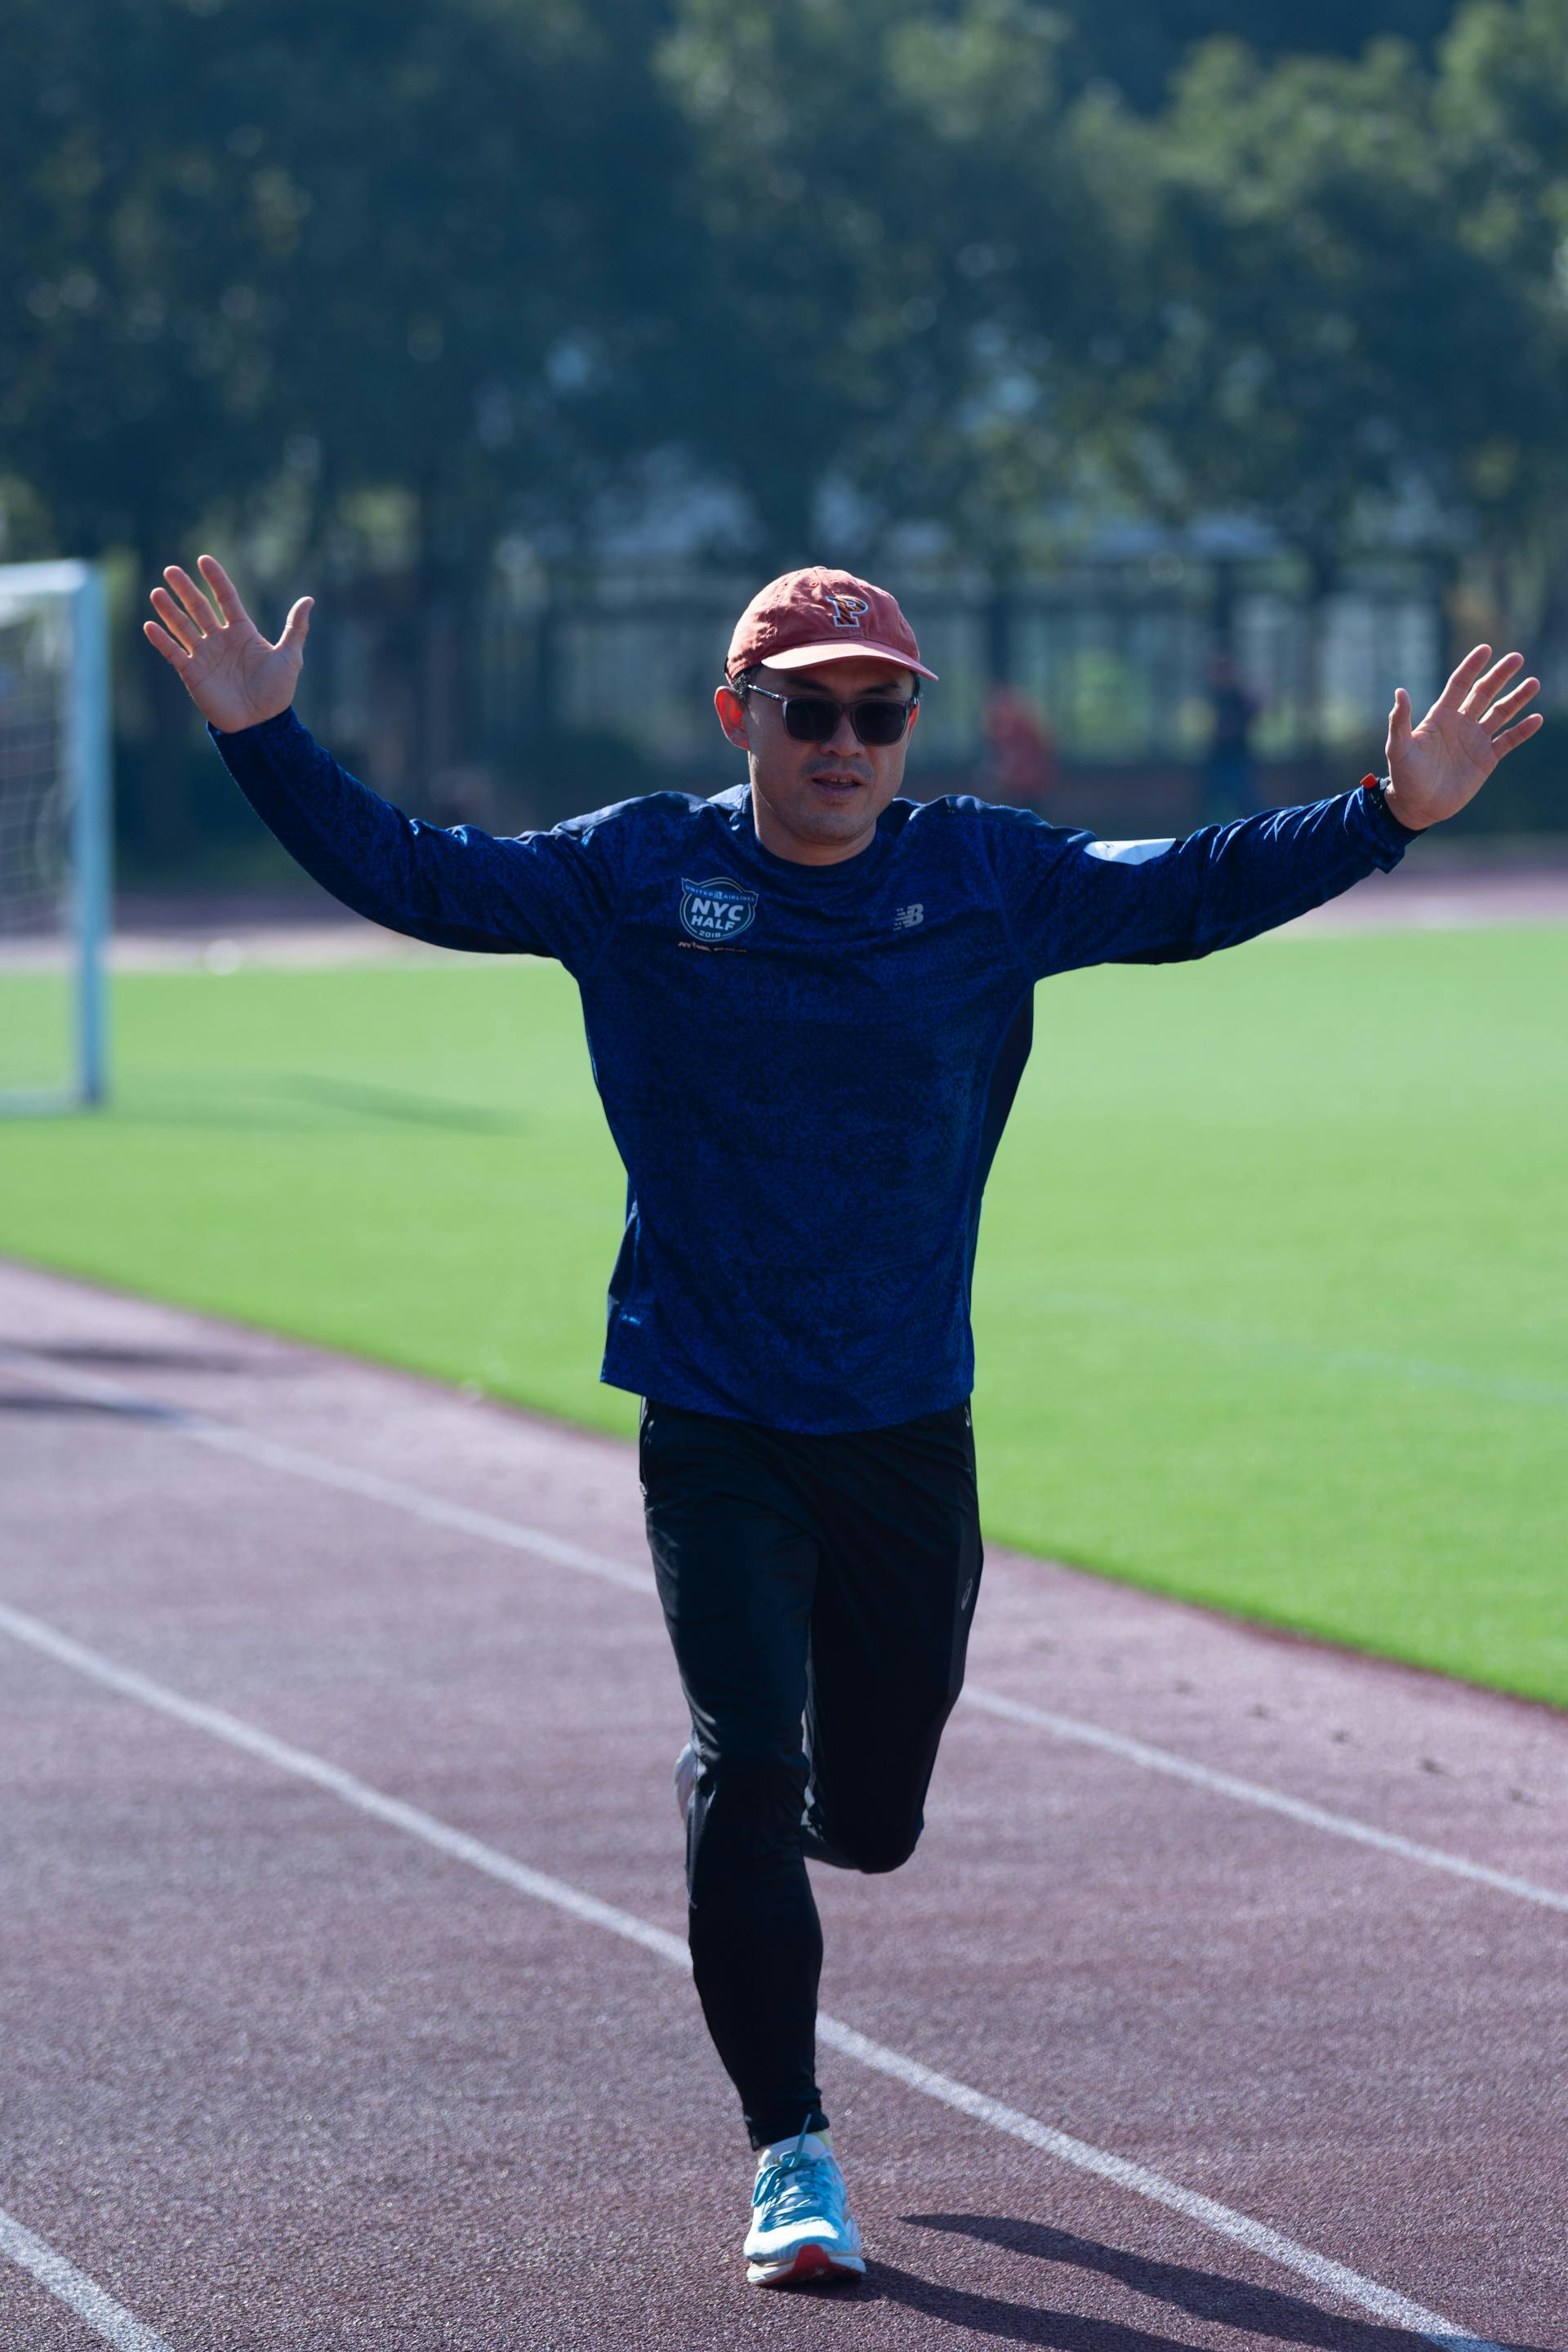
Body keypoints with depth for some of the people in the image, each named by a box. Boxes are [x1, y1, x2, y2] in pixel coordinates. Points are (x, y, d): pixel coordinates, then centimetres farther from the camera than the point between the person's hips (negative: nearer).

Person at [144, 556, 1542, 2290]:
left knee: (869, 1815, 9)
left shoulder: (986, 878, 1)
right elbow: (408, 875, -3)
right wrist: (263, 742, -16)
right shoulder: (633, 876, -3)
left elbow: (1191, 893, 2)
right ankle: (791, 2158, -3)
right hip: (714, 1432, -2)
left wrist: (1391, 814, -8)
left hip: (910, 1433, 2)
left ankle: (753, 1834, 48)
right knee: (746, 1765, -14)